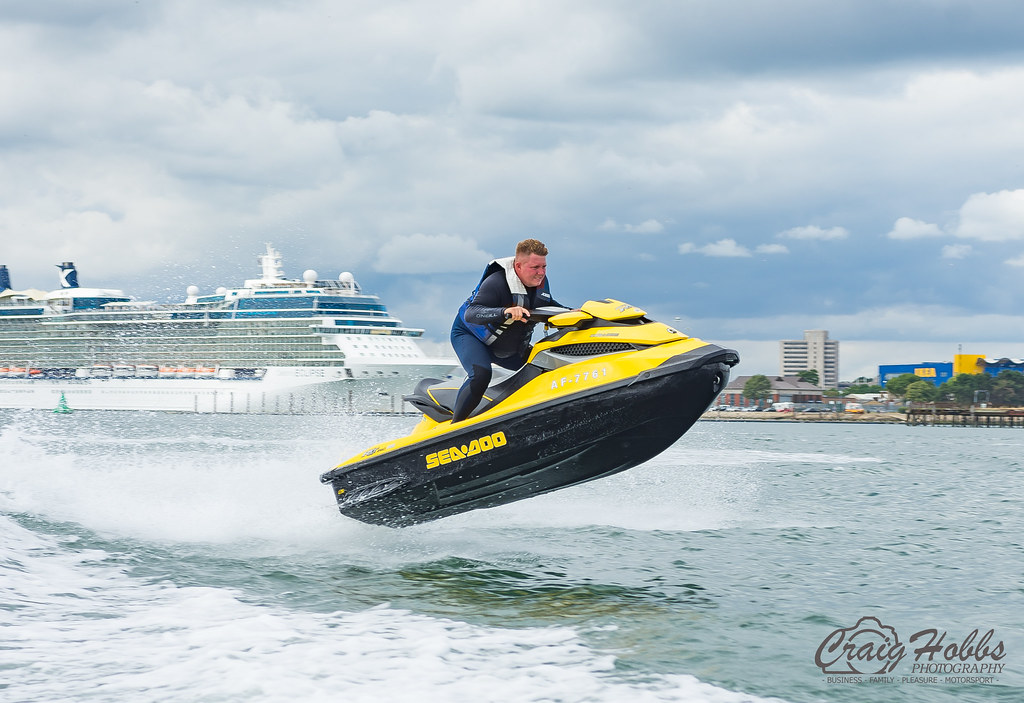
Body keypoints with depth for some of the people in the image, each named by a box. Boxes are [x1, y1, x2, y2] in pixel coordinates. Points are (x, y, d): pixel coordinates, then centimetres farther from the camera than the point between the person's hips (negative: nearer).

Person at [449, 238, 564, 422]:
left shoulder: (541, 282, -9)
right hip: (470, 336, -8)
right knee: (481, 375, -34)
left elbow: (547, 305, 15)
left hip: (509, 348, 8)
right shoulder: (496, 282, -32)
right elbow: (470, 314, -44)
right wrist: (505, 312, -59)